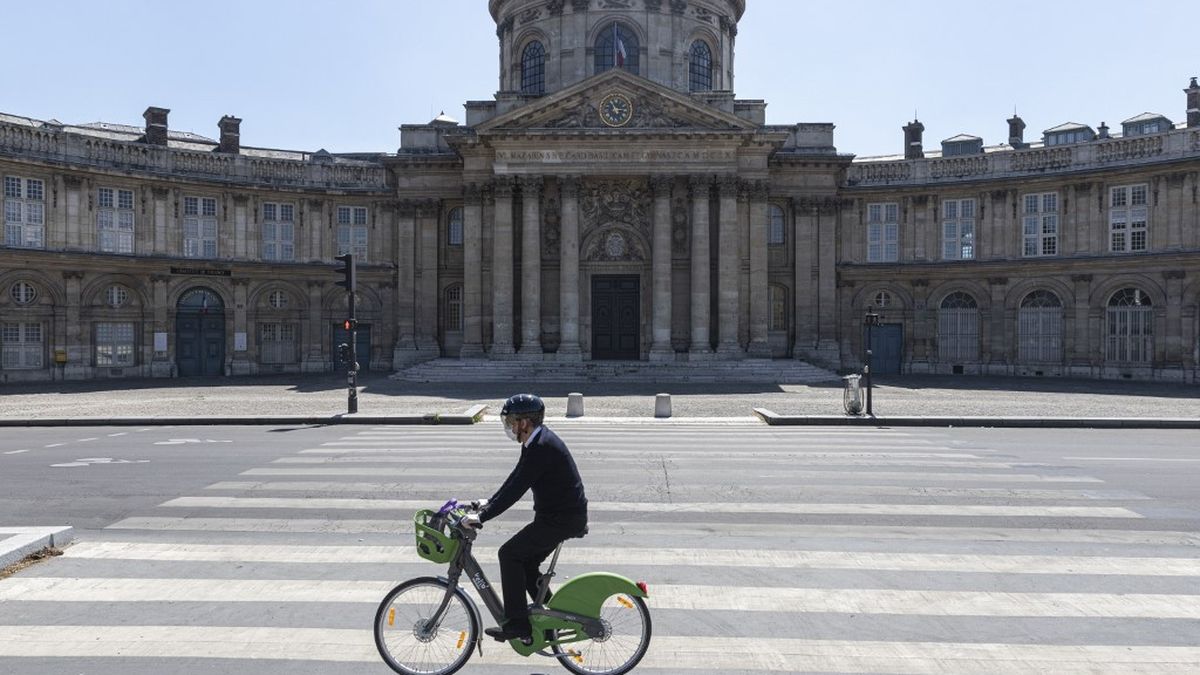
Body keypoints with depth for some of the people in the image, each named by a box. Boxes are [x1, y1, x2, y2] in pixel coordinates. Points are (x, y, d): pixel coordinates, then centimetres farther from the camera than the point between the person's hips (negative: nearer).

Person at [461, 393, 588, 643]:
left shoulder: (541, 447, -23)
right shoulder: (537, 441, 9)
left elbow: (516, 488, -27)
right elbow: (515, 478, 18)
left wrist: (482, 517, -25)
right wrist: (489, 502, 17)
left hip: (562, 519, -10)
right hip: (559, 514, 10)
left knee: (509, 554, -9)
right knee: (525, 562, 14)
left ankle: (517, 624, -4)